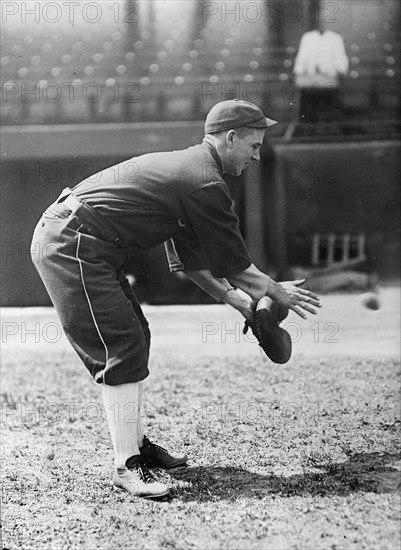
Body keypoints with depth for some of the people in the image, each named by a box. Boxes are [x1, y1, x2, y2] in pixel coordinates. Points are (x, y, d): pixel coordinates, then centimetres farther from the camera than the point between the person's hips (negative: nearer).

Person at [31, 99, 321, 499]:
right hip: (73, 246, -11)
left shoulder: (183, 167, 18)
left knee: (133, 338, 16)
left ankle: (135, 443, 27)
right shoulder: (206, 184, -13)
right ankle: (127, 466, -7)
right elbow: (234, 263, -4)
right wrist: (276, 292, 12)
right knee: (123, 347, -10)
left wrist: (242, 303, 22)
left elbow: (192, 261, 22)